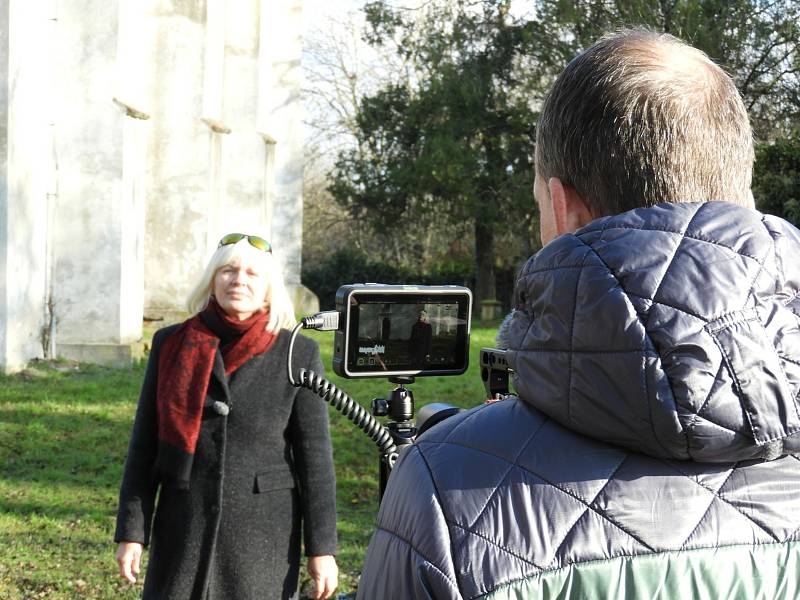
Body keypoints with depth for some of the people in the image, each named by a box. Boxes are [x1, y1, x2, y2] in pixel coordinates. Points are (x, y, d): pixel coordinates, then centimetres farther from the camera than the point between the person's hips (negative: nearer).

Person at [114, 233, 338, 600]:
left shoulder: (298, 355, -2)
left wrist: (321, 548, -3)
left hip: (263, 532, -1)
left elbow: (315, 456, -1)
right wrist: (131, 532, 0)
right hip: (183, 527, 1)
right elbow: (144, 445, 5)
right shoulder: (170, 345, 3)